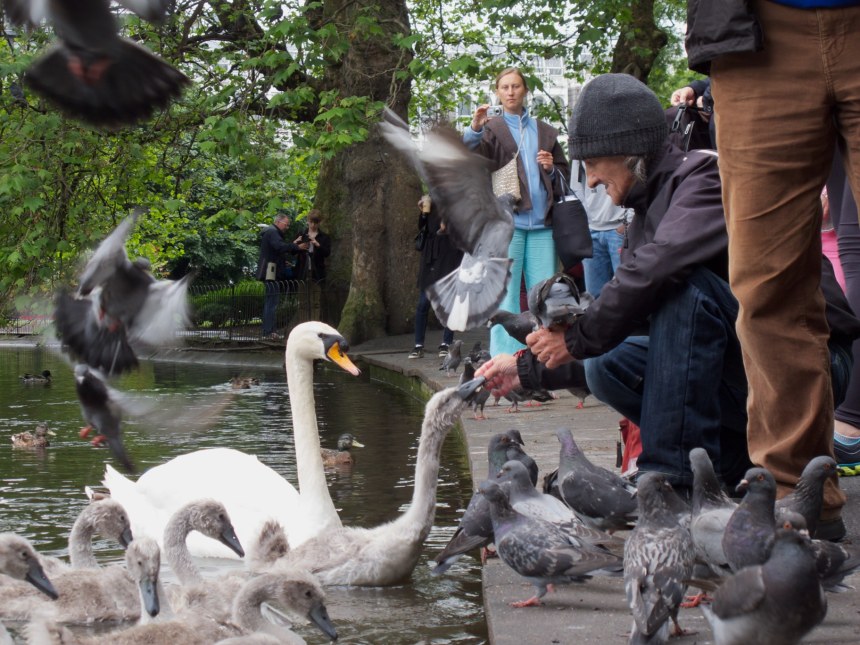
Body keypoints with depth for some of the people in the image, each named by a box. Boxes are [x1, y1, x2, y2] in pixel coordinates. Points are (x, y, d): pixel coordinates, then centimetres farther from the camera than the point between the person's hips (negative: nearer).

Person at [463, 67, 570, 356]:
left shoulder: (544, 132, 18)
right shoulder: (491, 129, 5)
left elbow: (566, 173, 24)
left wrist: (551, 168, 2)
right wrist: (473, 131, -28)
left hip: (541, 223, 4)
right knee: (506, 294, -6)